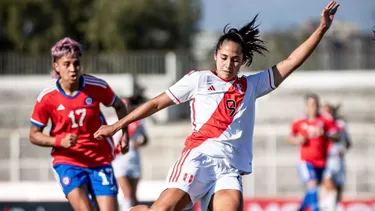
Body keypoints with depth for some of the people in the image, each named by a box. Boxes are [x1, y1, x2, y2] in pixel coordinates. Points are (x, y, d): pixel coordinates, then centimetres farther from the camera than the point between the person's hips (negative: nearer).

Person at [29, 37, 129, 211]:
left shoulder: (97, 87, -8)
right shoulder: (47, 98, -11)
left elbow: (119, 106, 13)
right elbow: (34, 135, -2)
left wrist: (124, 135, 2)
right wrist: (60, 141, -19)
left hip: (100, 160, 2)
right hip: (67, 162, -2)